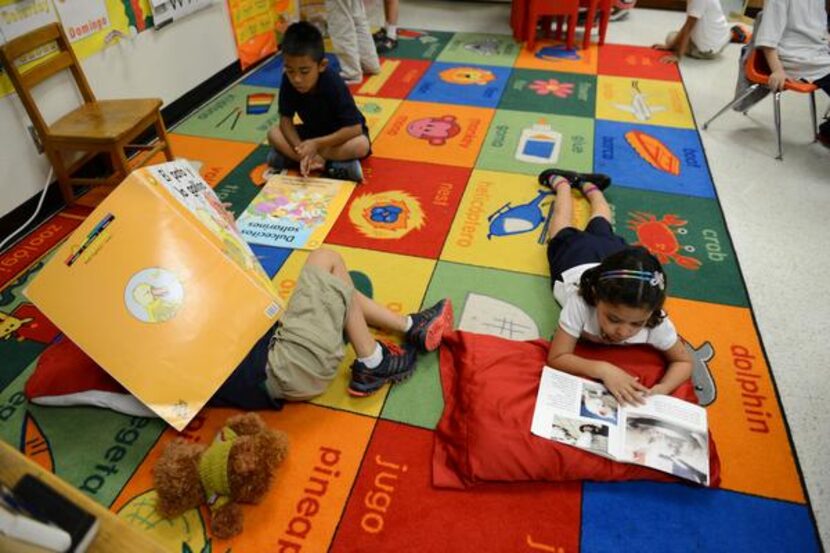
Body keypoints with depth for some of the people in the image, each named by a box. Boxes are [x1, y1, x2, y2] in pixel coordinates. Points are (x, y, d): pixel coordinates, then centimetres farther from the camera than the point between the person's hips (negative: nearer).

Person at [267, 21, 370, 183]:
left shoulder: (334, 85, -31)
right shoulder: (288, 81, -20)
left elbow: (355, 128, -32)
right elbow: (286, 119, -16)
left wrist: (317, 144, -33)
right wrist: (301, 148, -34)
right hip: (313, 132, 4)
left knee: (361, 145, -35)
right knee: (273, 134, -16)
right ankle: (324, 163, -25)